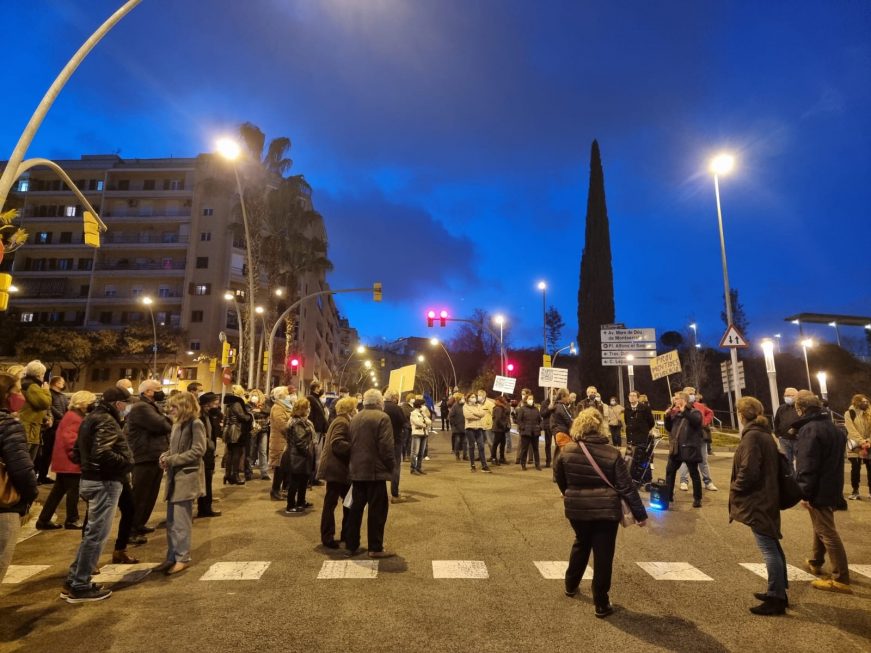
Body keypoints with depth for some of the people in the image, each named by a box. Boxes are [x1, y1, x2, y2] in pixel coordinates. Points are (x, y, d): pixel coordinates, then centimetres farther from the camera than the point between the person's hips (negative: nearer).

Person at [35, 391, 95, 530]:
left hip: (64, 460, 10)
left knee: (59, 490, 14)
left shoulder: (71, 415, 16)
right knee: (73, 490, 0)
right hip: (70, 461, -10)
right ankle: (71, 520, 9)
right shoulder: (75, 418, -18)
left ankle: (44, 520, 19)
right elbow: (70, 440, -26)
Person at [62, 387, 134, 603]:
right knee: (97, 534, -2)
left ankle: (73, 581, 24)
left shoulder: (91, 418, 14)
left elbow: (78, 449, 19)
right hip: (104, 482, -10)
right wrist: (126, 462, -15)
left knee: (92, 532, 19)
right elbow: (102, 454, -28)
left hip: (90, 479, 10)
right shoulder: (107, 421, -17)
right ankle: (79, 587, 6)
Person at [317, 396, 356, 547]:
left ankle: (346, 535, 22)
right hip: (335, 469, -10)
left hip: (339, 468, 10)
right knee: (331, 502, -1)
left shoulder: (343, 421, 16)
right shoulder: (342, 422, -16)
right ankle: (327, 537, 9)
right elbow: (337, 444, -27)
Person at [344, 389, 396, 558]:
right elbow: (386, 446, -17)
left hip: (356, 470, 7)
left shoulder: (355, 418, 11)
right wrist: (391, 465, -4)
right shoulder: (382, 417, -11)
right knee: (377, 509, 2)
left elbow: (351, 444, 13)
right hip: (375, 470, -7)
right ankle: (375, 548, 7)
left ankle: (351, 546, 19)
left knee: (356, 508, 14)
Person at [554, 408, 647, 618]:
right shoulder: (612, 454, -12)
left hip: (576, 508, 3)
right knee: (603, 554, 9)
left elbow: (559, 477, 8)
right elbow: (626, 487, -10)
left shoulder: (567, 451, -7)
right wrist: (640, 513, 0)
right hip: (606, 510, -3)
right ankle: (601, 604, 18)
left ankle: (571, 586, 41)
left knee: (581, 544, 26)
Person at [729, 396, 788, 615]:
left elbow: (748, 471, -23)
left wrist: (735, 488, -8)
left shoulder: (752, 436, -18)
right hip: (767, 497, 10)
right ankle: (778, 593, 29)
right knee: (773, 546, 18)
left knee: (768, 550, -3)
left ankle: (776, 599, 4)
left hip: (756, 499, -10)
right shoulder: (765, 434, 11)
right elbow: (768, 466, 17)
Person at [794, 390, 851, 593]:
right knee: (822, 527, 23)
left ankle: (841, 580, 3)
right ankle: (816, 563, 39)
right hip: (831, 486, 10)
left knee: (827, 532, -3)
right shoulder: (831, 426, 9)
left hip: (818, 490, -10)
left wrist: (804, 492, -20)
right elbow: (834, 458, 19)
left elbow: (807, 465, -25)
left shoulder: (809, 429, -21)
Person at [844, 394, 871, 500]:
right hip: (855, 446, -4)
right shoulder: (849, 413, -3)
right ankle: (855, 491, 2)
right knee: (855, 468, -5)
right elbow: (852, 430, -10)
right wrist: (861, 442, -19)